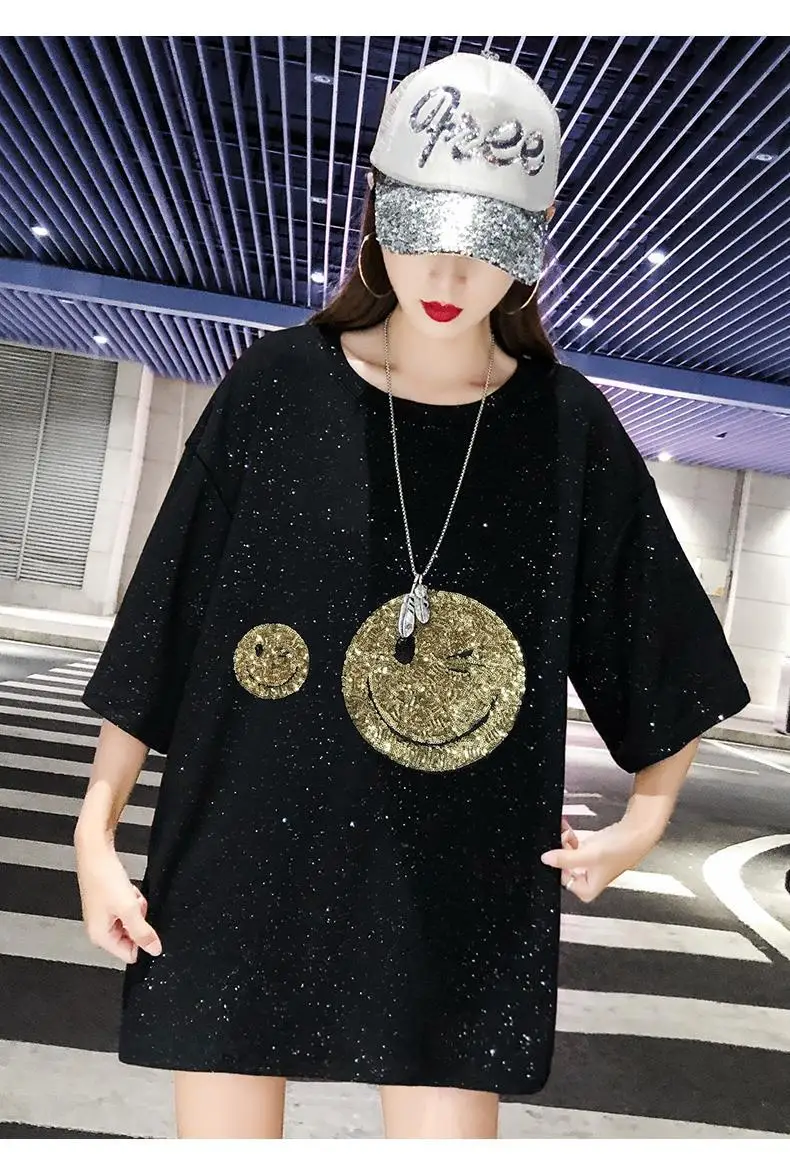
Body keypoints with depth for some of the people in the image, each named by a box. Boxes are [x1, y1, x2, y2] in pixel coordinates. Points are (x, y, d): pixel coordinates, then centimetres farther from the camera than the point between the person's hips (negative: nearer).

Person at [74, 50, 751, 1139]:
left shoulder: (570, 427, -3)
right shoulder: (276, 386, -5)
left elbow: (657, 649, 8)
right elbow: (160, 625, -2)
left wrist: (644, 819, 3)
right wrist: (97, 827, -1)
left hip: (460, 889, 1)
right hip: (246, 867, 1)